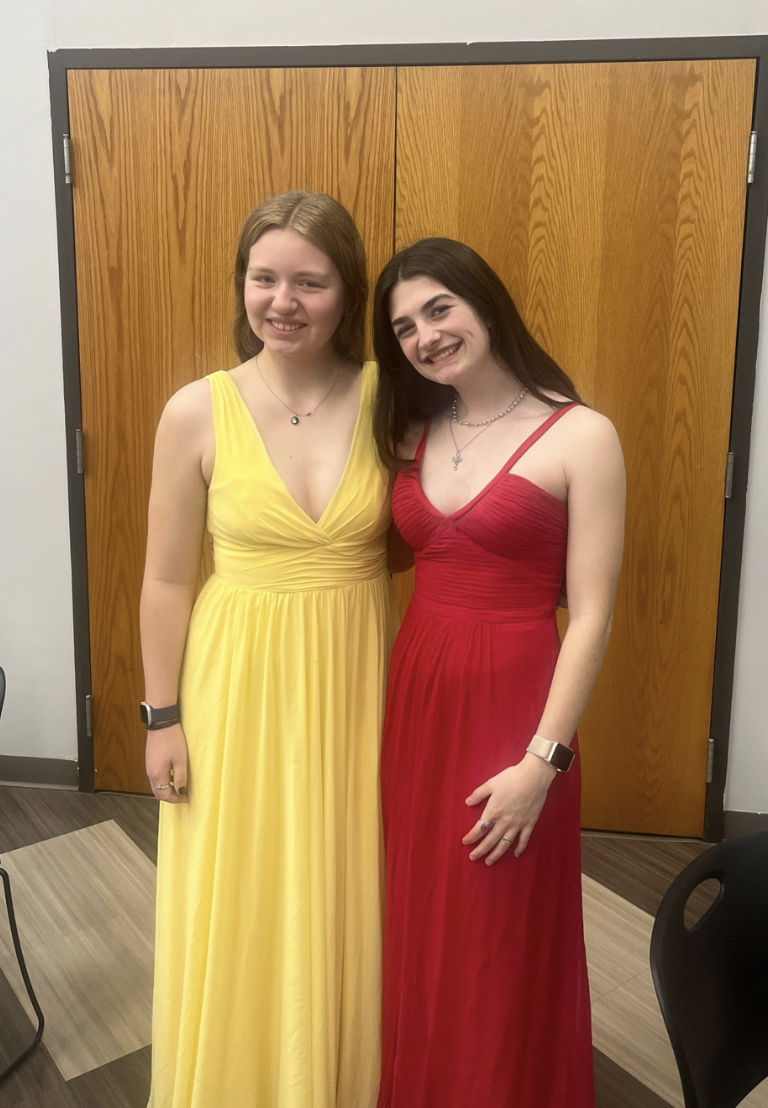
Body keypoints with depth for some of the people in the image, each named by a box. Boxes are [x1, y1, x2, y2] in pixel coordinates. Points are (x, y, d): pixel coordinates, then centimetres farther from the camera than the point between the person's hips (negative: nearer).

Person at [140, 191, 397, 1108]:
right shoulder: (197, 411, -9)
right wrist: (163, 716, -1)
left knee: (343, 903, 16)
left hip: (353, 683, 1)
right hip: (239, 685, -1)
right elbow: (168, 580, -3)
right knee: (237, 913, 14)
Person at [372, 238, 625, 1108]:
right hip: (415, 695, 5)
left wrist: (543, 759, -15)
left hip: (511, 703, -5)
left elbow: (590, 616, -12)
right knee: (415, 924, 19)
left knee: (500, 943, 11)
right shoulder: (413, 432, 7)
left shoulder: (581, 436, -10)